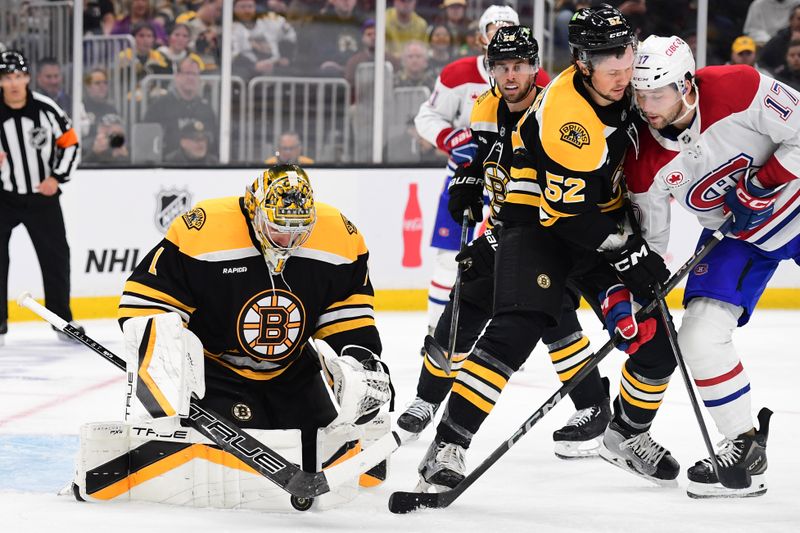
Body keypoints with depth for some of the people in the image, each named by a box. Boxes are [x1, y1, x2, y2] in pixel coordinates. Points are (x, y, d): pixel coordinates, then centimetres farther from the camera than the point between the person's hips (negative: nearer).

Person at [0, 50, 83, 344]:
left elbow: (70, 144, 1)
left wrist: (57, 177, -9)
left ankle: (62, 320, 22)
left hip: (42, 195, 1)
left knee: (56, 256, 7)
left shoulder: (46, 109, -9)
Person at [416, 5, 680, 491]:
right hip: (541, 222, -7)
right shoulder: (564, 114, -28)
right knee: (514, 334, -25)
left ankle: (627, 436, 26)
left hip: (602, 223, 7)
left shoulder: (623, 85, -4)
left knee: (656, 341, 1)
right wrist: (628, 253, -23)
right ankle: (448, 447, -23)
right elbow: (570, 211, -25)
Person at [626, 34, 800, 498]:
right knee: (699, 335, -12)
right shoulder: (644, 160, -15)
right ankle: (745, 445, 2)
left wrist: (761, 185, -27)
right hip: (734, 236, 4)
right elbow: (647, 238, -4)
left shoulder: (737, 90, -28)